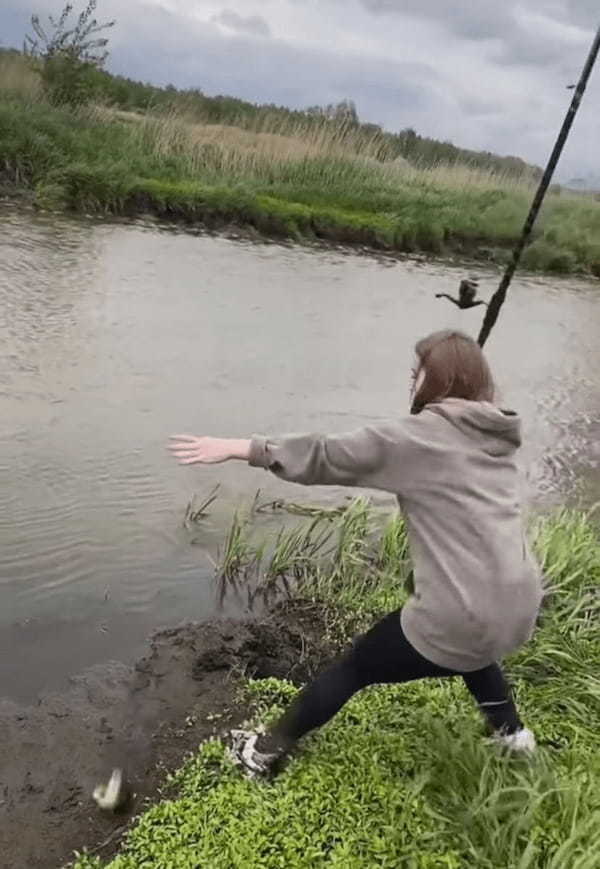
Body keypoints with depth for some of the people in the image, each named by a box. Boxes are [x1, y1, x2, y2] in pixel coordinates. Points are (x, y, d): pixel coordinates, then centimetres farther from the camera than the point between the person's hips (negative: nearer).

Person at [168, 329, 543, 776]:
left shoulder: (421, 435, -12)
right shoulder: (495, 438, 9)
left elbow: (328, 457, -11)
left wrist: (239, 447, -7)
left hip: (459, 616, -6)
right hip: (520, 610, 7)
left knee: (353, 668, 13)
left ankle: (267, 750, 30)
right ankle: (513, 734, 49)